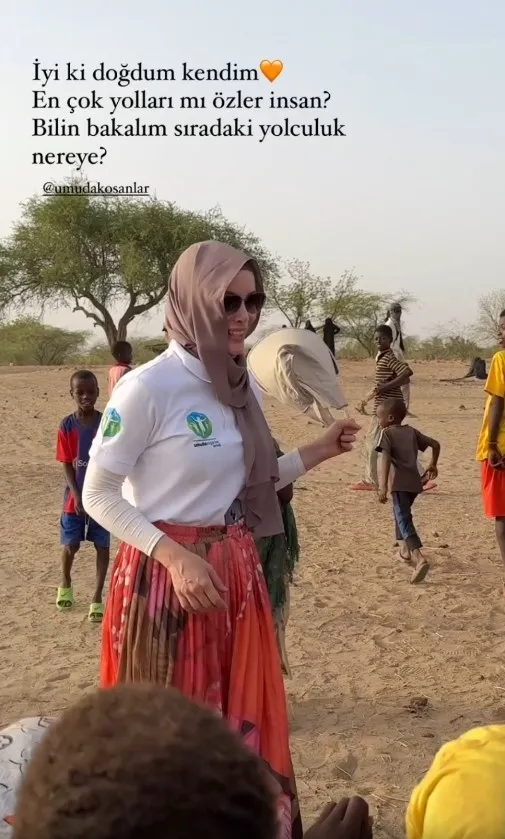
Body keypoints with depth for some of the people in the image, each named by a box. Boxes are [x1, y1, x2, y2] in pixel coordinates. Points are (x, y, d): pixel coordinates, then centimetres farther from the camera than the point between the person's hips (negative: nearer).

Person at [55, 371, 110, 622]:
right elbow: (66, 465, -5)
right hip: (75, 497, 0)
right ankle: (65, 584, 37)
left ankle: (97, 598, 10)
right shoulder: (66, 427, -7)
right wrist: (76, 496, -15)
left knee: (102, 546, 1)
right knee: (70, 546, 9)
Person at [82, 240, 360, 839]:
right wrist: (174, 555, -21)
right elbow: (98, 495, -12)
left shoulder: (243, 387, 6)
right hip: (163, 572, -6)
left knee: (243, 719, 14)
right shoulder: (148, 387, -16)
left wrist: (318, 452, 6)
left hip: (235, 569, 7)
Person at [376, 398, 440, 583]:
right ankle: (405, 550, 38)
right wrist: (433, 465, 34)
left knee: (404, 520, -13)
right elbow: (435, 444, 18)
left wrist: (383, 487, -23)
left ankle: (419, 558, -31)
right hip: (414, 482, 7)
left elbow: (385, 459, -16)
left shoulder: (387, 433, -2)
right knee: (400, 513, 30)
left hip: (399, 483, -7)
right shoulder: (412, 432, 17)